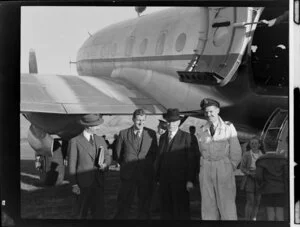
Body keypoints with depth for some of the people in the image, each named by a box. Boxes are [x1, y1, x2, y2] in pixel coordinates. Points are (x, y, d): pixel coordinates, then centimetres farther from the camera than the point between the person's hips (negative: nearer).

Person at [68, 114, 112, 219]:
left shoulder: (100, 140, 10)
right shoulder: (75, 142, -5)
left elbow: (107, 156, 18)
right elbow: (72, 165, -5)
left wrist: (105, 164, -6)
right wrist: (74, 185, -9)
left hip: (98, 182, 4)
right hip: (83, 184, -4)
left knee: (99, 212, 6)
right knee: (81, 214, 6)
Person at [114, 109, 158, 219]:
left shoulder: (151, 134, 3)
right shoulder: (123, 133, 1)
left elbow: (154, 153, 12)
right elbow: (118, 153, 11)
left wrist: (147, 165, 8)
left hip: (146, 175, 1)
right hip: (128, 175, -1)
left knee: (144, 207, 7)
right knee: (123, 206, 2)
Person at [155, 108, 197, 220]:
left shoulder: (186, 137, -2)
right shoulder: (162, 137, 14)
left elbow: (191, 160, -6)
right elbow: (160, 158, 15)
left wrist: (190, 180, -11)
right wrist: (158, 178, 9)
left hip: (180, 180, -5)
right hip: (164, 180, 5)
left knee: (181, 211, -2)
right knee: (165, 211, 6)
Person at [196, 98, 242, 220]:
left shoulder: (228, 127, 1)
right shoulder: (201, 131, 9)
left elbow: (236, 152, 3)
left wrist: (229, 168, 2)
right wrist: (204, 167, 6)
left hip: (224, 169, -3)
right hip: (206, 170, 3)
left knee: (227, 203, -5)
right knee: (208, 205, 3)